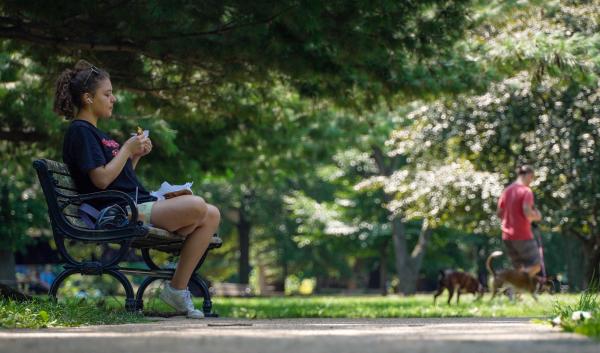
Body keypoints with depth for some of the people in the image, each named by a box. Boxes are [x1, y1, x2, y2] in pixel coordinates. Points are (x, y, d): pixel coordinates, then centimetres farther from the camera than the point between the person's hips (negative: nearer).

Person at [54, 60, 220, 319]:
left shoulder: (94, 132, 25)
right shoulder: (80, 131, -5)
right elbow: (101, 179, -17)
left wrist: (136, 156, 11)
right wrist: (127, 148, -8)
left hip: (141, 206, 10)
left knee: (211, 215, -2)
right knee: (196, 206, -27)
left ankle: (179, 287, -6)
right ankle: (176, 289, -15)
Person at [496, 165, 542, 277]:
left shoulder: (507, 190, 11)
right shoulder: (526, 191, -11)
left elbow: (499, 213, 15)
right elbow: (527, 213, -21)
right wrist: (536, 216, -2)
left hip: (507, 236, 7)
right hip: (523, 236, -7)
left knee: (521, 269, 11)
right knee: (535, 266, -2)